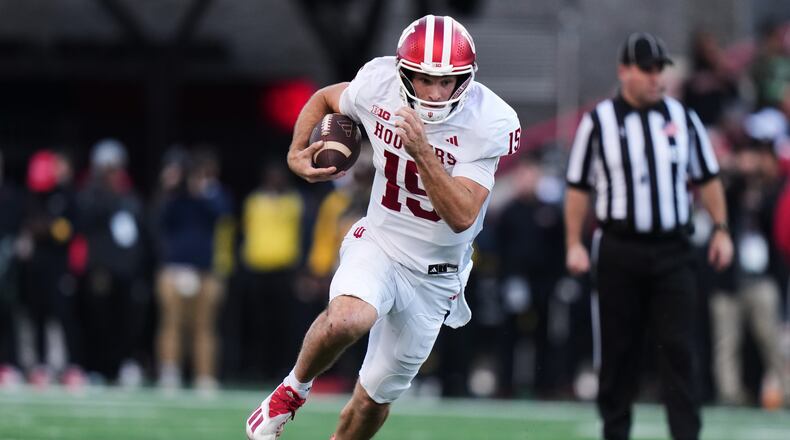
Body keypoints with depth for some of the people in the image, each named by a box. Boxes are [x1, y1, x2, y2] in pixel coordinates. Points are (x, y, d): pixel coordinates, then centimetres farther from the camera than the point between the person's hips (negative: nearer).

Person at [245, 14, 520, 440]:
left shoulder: (488, 123, -22)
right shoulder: (379, 84, -13)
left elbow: (462, 217, -29)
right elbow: (324, 99, 11)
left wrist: (422, 151, -39)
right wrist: (297, 154, -4)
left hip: (434, 275, 0)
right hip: (378, 245, 0)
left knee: (377, 394, 8)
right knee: (347, 319, -33)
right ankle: (292, 390, -4)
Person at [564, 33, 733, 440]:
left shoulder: (682, 118, 8)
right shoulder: (598, 122, 1)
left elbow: (707, 179, 15)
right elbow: (578, 187, 4)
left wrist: (721, 230, 6)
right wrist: (574, 244, -3)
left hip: (672, 253, 1)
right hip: (619, 250, -1)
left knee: (678, 347, -6)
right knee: (618, 348, 5)